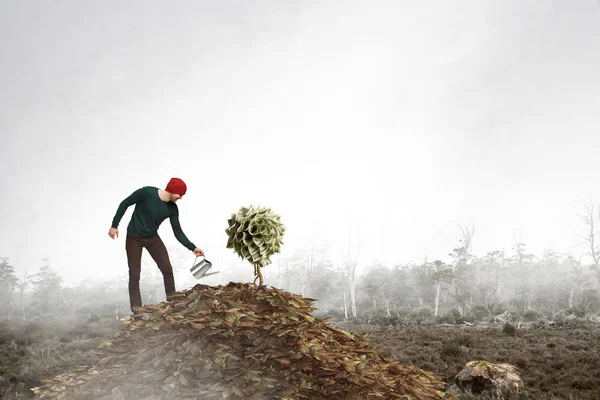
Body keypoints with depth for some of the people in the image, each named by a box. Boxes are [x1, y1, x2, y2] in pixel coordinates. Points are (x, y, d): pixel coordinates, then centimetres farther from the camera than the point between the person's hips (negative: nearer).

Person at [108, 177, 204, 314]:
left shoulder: (172, 208, -10)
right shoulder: (147, 192, -24)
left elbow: (178, 232, -5)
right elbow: (125, 204, -13)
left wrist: (192, 247, -14)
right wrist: (114, 225, -10)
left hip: (153, 239, 4)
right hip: (134, 239, -4)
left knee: (168, 270, -1)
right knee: (134, 275, 0)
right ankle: (136, 311, 11)